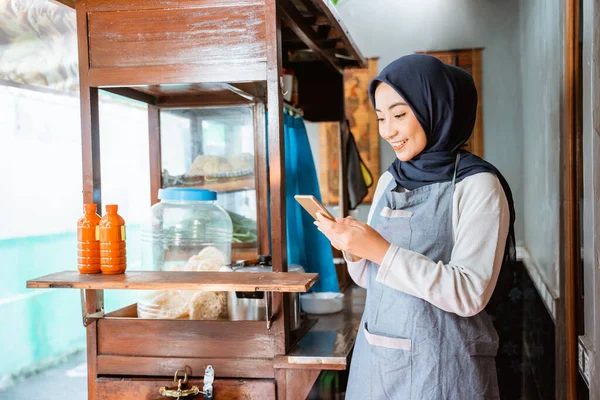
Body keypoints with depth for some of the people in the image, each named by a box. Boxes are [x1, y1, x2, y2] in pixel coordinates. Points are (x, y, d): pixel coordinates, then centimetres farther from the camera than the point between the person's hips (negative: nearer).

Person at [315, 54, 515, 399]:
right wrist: (354, 249, -10)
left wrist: (381, 250, -25)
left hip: (441, 366, -5)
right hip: (375, 357, 5)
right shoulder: (389, 181, 6)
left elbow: (471, 294, -21)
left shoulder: (477, 186, -13)